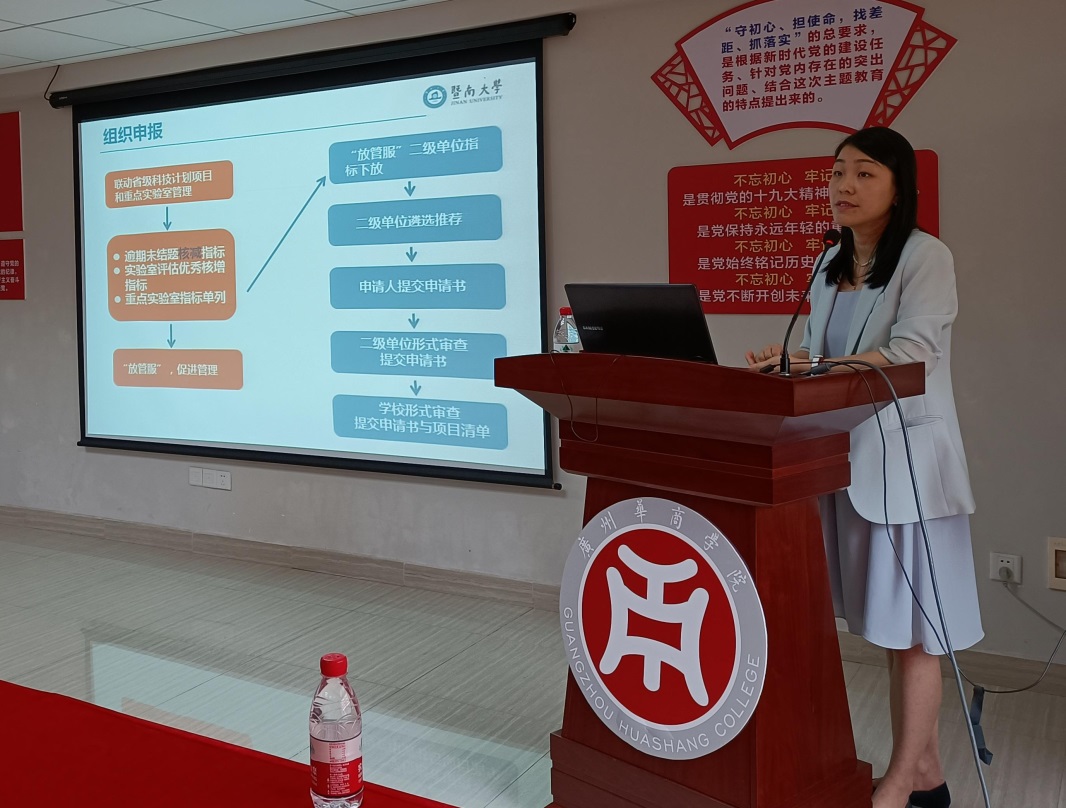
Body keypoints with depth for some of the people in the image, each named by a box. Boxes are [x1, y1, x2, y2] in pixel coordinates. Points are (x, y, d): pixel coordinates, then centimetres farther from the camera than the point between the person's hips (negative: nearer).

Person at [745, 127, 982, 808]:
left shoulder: (926, 257, -8)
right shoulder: (831, 267, 14)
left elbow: (912, 351, -22)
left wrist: (815, 365, -32)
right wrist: (790, 364, -7)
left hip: (910, 458, -7)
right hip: (849, 458, 7)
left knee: (914, 625, 0)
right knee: (891, 624, 12)